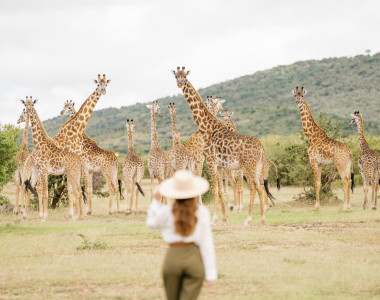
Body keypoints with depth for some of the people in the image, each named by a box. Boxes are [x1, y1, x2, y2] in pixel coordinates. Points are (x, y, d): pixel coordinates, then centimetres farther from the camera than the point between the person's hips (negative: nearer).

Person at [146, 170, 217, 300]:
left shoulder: (167, 211, -1)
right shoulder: (202, 212, -2)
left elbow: (152, 222, 21)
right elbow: (206, 242, -3)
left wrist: (155, 200, 31)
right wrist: (210, 272, 0)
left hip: (173, 256, 1)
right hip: (194, 258, -1)